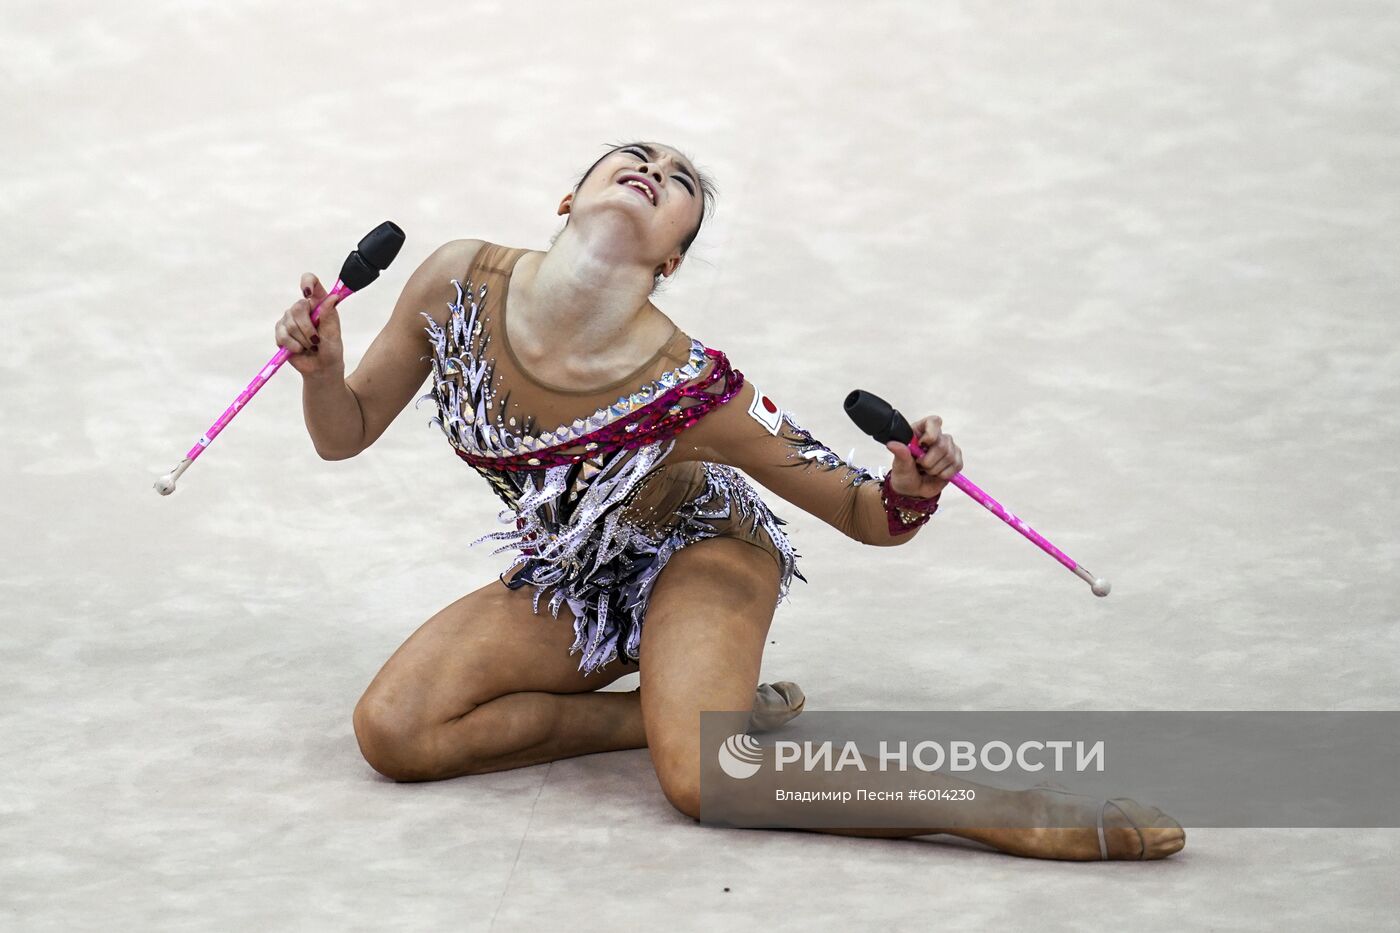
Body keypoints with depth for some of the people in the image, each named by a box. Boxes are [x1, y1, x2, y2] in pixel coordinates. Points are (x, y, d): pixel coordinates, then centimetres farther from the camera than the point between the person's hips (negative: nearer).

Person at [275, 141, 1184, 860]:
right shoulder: (457, 283, -20)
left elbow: (865, 515, -18)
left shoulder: (691, 391, -29)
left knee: (706, 778, -33)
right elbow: (346, 432, -4)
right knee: (391, 732, -17)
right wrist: (322, 370, -26)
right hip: (567, 585, 5)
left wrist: (911, 492, -42)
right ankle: (697, 704, -5)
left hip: (698, 557, -5)